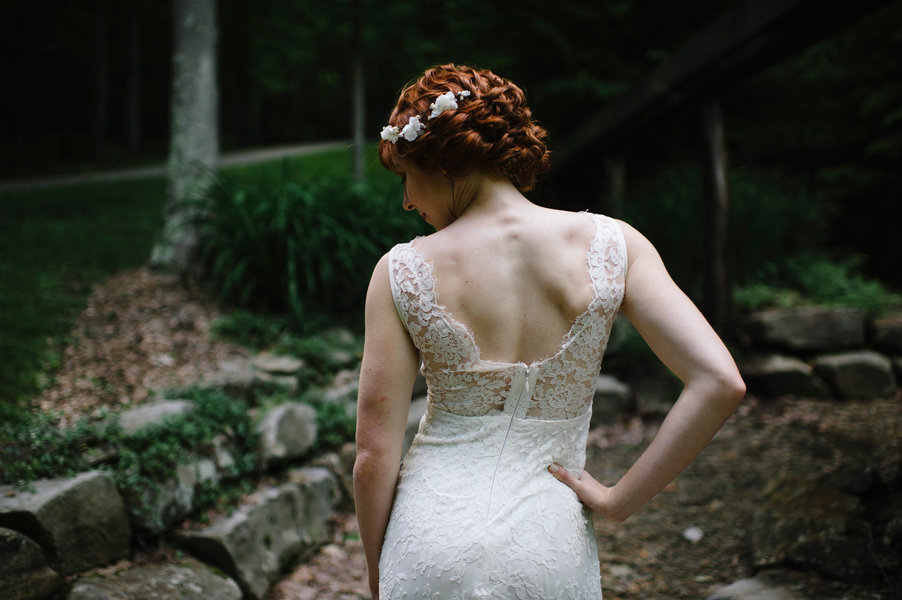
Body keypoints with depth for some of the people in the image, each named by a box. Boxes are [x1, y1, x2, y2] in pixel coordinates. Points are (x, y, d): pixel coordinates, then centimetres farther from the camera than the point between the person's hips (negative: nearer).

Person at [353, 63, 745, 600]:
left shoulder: (402, 272, -9)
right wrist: (621, 500, -5)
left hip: (430, 540, 0)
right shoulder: (611, 245, -7)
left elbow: (375, 453, -7)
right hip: (548, 548, 1)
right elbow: (720, 385, -14)